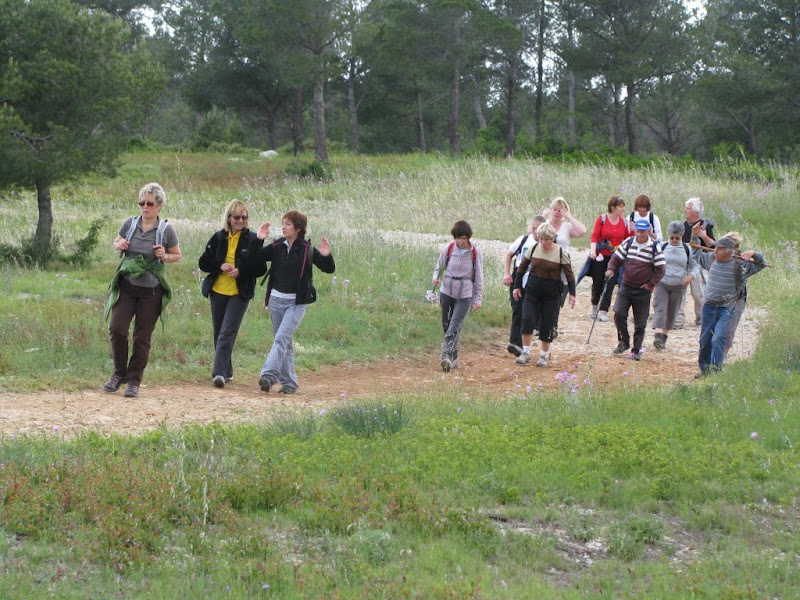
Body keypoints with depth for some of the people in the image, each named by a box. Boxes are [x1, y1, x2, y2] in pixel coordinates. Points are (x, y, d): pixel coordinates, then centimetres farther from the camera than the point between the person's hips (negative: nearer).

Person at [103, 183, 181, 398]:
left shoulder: (166, 230, -4)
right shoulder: (130, 224, 1)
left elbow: (177, 255, 7)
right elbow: (116, 242, 17)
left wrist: (165, 256, -14)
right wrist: (119, 245, -6)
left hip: (151, 291, -2)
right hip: (126, 286, 2)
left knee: (142, 337, 1)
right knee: (117, 328, -8)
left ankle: (134, 381, 12)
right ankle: (119, 374, 11)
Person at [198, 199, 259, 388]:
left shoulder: (252, 239, -3)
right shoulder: (218, 238, 5)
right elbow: (203, 262, 6)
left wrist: (241, 272, -19)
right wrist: (220, 266, -13)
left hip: (240, 293, -4)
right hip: (218, 291, 4)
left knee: (227, 334, -13)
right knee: (218, 333, 11)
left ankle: (219, 373, -18)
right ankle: (226, 371, 25)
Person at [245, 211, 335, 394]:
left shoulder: (307, 250, -7)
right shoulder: (276, 247, 3)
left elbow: (329, 269, -5)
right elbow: (253, 261, 4)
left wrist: (326, 256, -25)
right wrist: (258, 241, -9)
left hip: (297, 302, -4)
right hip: (276, 299, 5)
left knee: (282, 338, -18)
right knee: (285, 342, 10)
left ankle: (269, 375, -26)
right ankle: (289, 382, 16)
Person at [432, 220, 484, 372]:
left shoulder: (476, 252, -5)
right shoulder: (448, 249, -2)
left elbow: (478, 276, 2)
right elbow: (439, 267, 10)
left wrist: (478, 299, 1)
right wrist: (435, 277, -13)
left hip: (465, 294, -3)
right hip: (447, 291, 3)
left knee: (455, 326, -16)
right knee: (446, 325, 7)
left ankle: (447, 357, -25)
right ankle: (454, 358, 19)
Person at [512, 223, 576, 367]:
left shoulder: (561, 253, -9)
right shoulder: (534, 248, -2)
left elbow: (569, 274, -3)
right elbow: (522, 267, 9)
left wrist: (572, 293, -6)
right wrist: (517, 286, 8)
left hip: (551, 293, -2)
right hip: (532, 290, 2)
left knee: (547, 325, 3)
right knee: (527, 320, -11)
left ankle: (544, 355, 18)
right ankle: (526, 353, -2)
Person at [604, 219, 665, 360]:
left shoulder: (654, 248, -6)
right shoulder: (628, 243, 2)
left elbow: (660, 269, -2)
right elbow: (617, 258, 10)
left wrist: (651, 284, -9)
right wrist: (611, 269, -8)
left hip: (643, 291, -2)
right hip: (626, 286, 2)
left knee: (640, 322, 3)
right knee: (619, 313, -13)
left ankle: (637, 350, 16)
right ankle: (624, 342, 8)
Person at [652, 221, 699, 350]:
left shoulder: (687, 249, 2)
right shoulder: (662, 247, 1)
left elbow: (695, 266, 9)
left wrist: (691, 276, -11)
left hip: (678, 286, 1)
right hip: (662, 284, -1)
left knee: (671, 312, 8)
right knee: (660, 309, -16)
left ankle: (664, 336, 20)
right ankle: (658, 336, -29)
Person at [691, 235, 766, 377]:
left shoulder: (739, 265, -9)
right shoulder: (711, 258, 3)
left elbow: (761, 264, -2)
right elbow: (697, 255, 24)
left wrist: (753, 254, -22)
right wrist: (695, 237, 19)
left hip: (726, 309, -5)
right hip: (709, 306, 5)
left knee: (718, 338, -18)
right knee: (705, 340, 11)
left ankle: (715, 368, -16)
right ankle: (704, 369, 24)